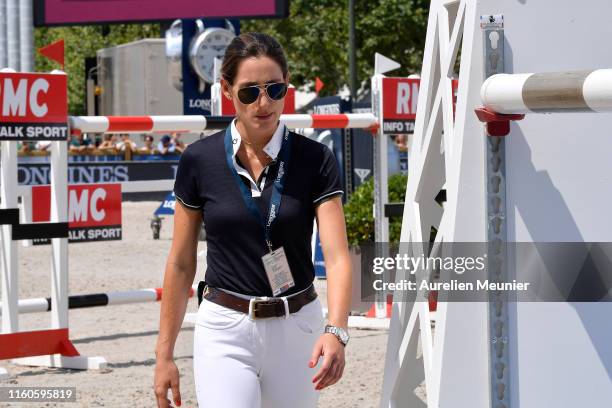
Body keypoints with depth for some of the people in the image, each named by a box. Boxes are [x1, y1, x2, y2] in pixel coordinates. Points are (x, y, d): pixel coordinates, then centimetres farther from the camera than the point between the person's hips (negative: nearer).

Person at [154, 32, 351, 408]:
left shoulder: (315, 160, -4)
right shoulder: (199, 160, -3)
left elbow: (337, 257, -14)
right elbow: (181, 264, 4)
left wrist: (336, 331, -31)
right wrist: (164, 353, 4)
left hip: (297, 330, 1)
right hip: (225, 333, -1)